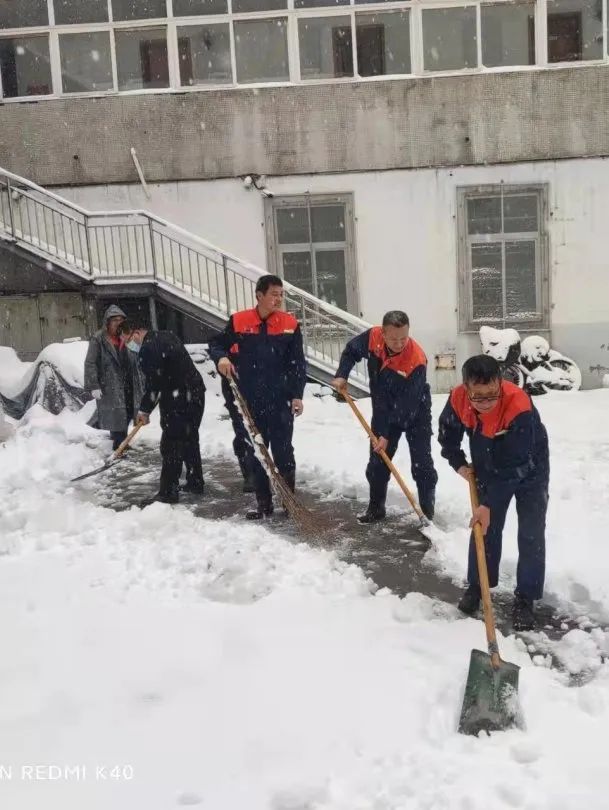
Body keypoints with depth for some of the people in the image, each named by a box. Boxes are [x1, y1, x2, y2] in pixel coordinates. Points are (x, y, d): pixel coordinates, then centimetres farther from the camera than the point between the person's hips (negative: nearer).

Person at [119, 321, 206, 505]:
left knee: (171, 445, -5)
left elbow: (153, 384, -17)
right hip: (196, 393, 10)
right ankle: (196, 483, 28)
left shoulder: (148, 349, -17)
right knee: (189, 439, 19)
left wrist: (144, 410, -3)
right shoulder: (166, 336, 13)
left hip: (178, 402, -10)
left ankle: (168, 492, -2)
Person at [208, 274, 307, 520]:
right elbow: (216, 343, 11)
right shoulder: (238, 322, -2)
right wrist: (221, 357, -11)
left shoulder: (290, 324, -1)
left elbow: (297, 363, -1)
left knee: (283, 451, 3)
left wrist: (297, 395, -8)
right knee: (255, 452, 9)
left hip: (281, 400, -1)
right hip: (250, 401, 2)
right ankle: (263, 502, 21)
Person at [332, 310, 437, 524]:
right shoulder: (372, 338, -21)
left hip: (415, 414, -4)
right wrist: (341, 375, -12)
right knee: (377, 461, 8)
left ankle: (427, 512, 8)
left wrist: (387, 434, -26)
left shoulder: (417, 361, -35)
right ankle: (376, 508, 22)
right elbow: (351, 351, 2)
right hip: (384, 411, 5)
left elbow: (406, 405, -30)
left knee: (422, 464, -3)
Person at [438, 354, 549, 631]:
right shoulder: (458, 399, -25)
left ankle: (525, 598, 8)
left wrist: (490, 505, -32)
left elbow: (515, 466, -34)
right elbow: (448, 431, 0)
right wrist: (459, 464, -6)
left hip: (529, 471, -4)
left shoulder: (520, 409, -40)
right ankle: (477, 585, 22)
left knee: (531, 534, -4)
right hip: (490, 469, 4)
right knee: (485, 528, 6)